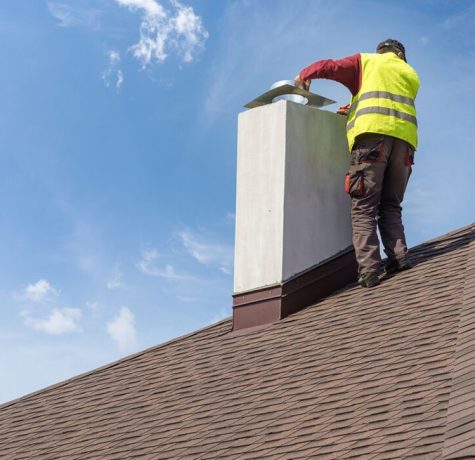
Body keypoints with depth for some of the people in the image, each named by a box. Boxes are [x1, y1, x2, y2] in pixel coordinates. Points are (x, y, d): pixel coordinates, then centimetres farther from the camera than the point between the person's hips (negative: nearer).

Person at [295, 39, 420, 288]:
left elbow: (330, 67, 8)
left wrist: (304, 75, 25)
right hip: (404, 137, 4)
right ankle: (398, 256, -9)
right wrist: (353, 110, 35)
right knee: (390, 205, 11)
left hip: (373, 132, -4)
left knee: (364, 206, -9)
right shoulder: (410, 74, 30)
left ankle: (368, 268, -21)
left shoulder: (367, 61, 19)